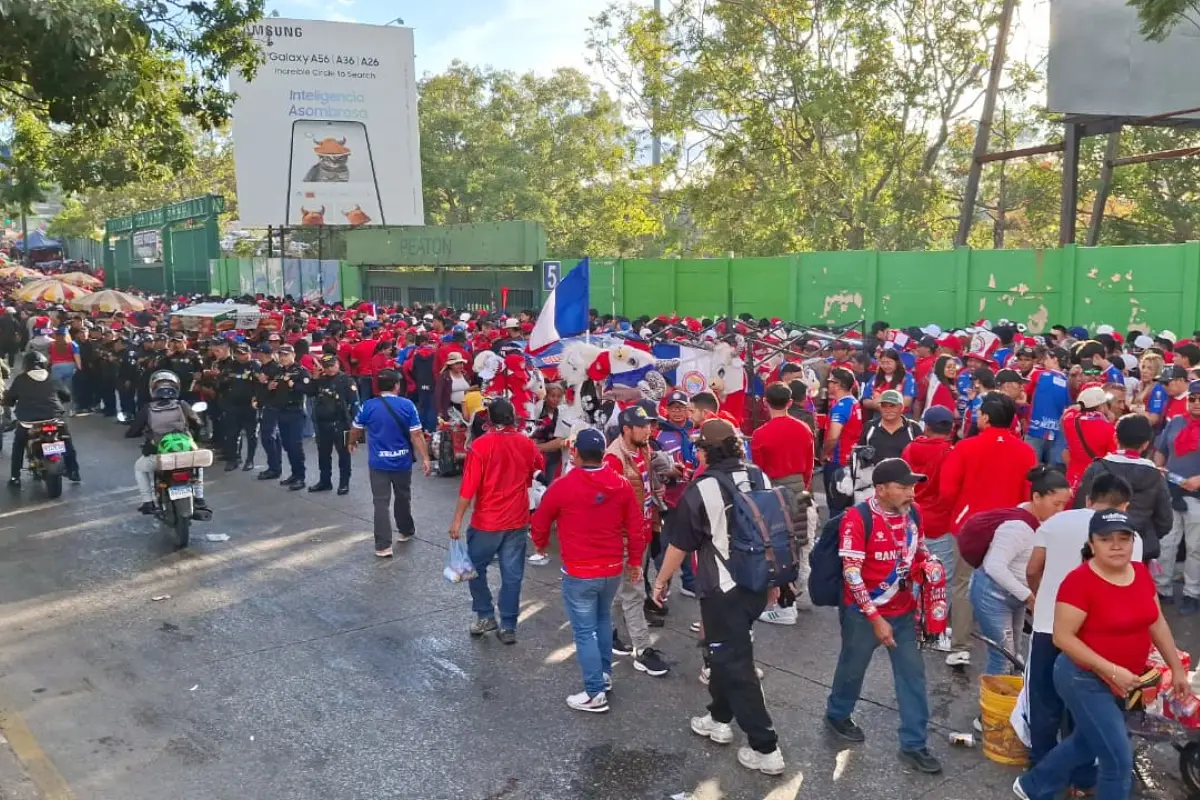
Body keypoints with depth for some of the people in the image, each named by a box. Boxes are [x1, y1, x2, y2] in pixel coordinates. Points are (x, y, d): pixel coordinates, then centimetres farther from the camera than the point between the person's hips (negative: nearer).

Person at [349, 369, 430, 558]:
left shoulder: (368, 406, -6)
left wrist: (352, 443, 30)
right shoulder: (407, 405, -9)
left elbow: (355, 430, 10)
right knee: (403, 497, 21)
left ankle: (383, 545, -2)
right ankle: (405, 531, 39)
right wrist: (425, 458, -7)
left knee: (381, 502, 1)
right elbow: (416, 435, -11)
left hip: (378, 463, -1)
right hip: (402, 461, 1)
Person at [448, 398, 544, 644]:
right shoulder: (527, 444, 0)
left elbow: (469, 487, -16)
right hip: (517, 521, 4)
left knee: (475, 568, 17)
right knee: (512, 575, 8)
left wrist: (457, 520, -9)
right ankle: (508, 627, 12)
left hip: (487, 521, -3)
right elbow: (539, 468, 22)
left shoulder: (480, 445, -13)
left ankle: (485, 616, 20)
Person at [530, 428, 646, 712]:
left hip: (579, 572, -5)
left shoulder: (562, 486, -14)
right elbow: (636, 527, 1)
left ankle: (595, 693, 10)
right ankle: (605, 674, 36)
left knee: (584, 631, 6)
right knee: (603, 619, 26)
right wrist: (635, 561, 15)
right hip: (613, 568, 5)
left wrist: (541, 544, 20)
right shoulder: (622, 485, -4)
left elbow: (540, 522, 0)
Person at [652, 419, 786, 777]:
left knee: (735, 664, 2)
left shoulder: (701, 489, -16)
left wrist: (661, 581, 6)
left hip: (723, 589, -7)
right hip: (758, 584, 7)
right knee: (728, 651, 25)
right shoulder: (760, 477, 1)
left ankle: (765, 748, 5)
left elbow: (679, 544, -9)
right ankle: (720, 719, 38)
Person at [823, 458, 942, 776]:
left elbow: (922, 556, 14)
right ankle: (837, 715, 42)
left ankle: (914, 745, 20)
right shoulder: (858, 518, -22)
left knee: (912, 673, 6)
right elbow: (851, 574, -22)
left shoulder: (912, 515, -4)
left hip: (903, 611, 5)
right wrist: (875, 618, -21)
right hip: (863, 613, -5)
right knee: (853, 668, 15)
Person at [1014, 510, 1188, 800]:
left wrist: (1177, 669, 14)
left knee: (1086, 744, 24)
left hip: (1121, 683, 8)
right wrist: (1111, 670, -26)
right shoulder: (1080, 580, -23)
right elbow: (1062, 637, -22)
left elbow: (1157, 623, 12)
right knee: (1119, 759, -4)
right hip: (1085, 680, -8)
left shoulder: (1141, 573, -1)